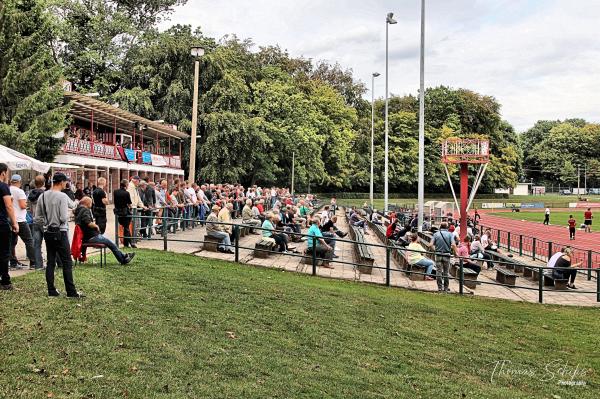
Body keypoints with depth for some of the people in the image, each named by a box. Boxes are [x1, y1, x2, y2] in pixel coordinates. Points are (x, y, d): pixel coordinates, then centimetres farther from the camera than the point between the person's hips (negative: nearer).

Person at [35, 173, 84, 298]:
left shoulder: (42, 196, 6)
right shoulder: (62, 196, -14)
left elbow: (38, 217, 9)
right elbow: (64, 217, -18)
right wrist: (68, 215, 3)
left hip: (47, 232, 7)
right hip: (60, 232, -7)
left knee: (50, 262, 11)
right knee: (67, 263, -3)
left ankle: (51, 291, 15)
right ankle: (71, 292, -2)